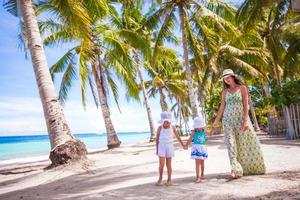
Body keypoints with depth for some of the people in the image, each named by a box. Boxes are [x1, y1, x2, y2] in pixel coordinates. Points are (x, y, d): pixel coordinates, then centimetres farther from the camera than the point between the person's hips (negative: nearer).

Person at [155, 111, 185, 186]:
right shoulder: (160, 128, -5)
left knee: (169, 164, 5)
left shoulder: (172, 127, -1)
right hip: (161, 147, -1)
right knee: (161, 164, -5)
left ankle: (169, 179, 18)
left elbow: (177, 137, 11)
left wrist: (183, 145, 17)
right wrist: (157, 149, 2)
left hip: (169, 147, 1)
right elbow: (157, 139, 1)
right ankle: (160, 178, 14)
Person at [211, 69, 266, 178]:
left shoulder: (242, 88, 2)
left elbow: (245, 105, -6)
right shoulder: (225, 91, 9)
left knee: (247, 143, 5)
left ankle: (254, 168, 25)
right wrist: (215, 122, 4)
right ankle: (236, 170, -10)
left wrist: (245, 120, -17)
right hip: (228, 120, 2)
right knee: (231, 143, -9)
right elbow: (221, 108, 8)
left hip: (241, 119, -1)